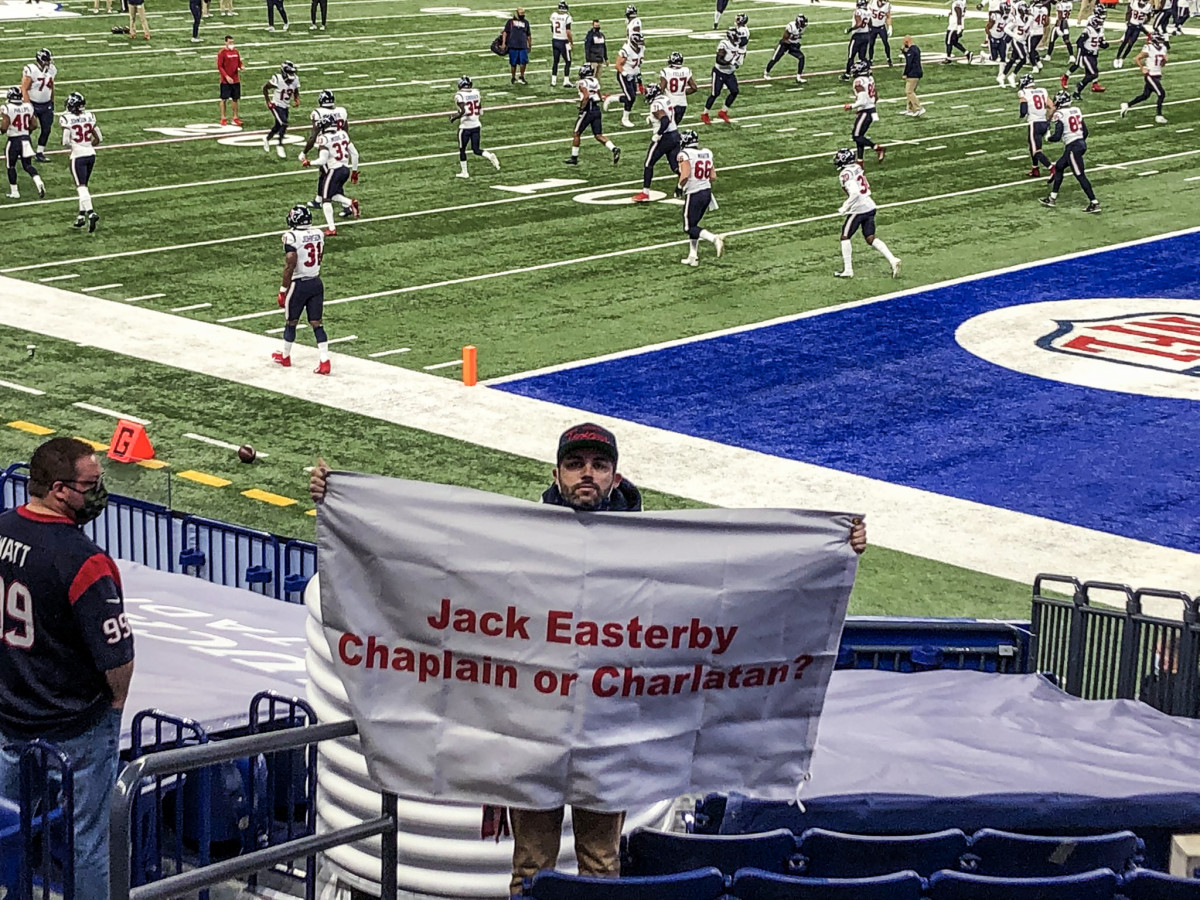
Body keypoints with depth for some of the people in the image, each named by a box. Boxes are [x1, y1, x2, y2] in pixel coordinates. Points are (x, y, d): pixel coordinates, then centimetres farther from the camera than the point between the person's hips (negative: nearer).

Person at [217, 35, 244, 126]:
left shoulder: (235, 51, 8)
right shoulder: (222, 52, -10)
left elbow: (239, 62, 18)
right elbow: (220, 66, -12)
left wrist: (241, 66, -6)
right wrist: (226, 76, -21)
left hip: (236, 80, 5)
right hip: (225, 80, -5)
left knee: (235, 99, 9)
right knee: (224, 99, 1)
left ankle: (235, 118, 17)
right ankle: (223, 118, 8)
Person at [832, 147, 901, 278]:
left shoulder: (846, 174, -15)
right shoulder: (857, 168, 11)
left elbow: (855, 193, -26)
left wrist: (845, 208, -18)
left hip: (858, 209, -8)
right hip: (870, 207, 8)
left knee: (845, 237, 7)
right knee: (870, 238, 11)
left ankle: (848, 270, 9)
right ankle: (892, 260, -2)